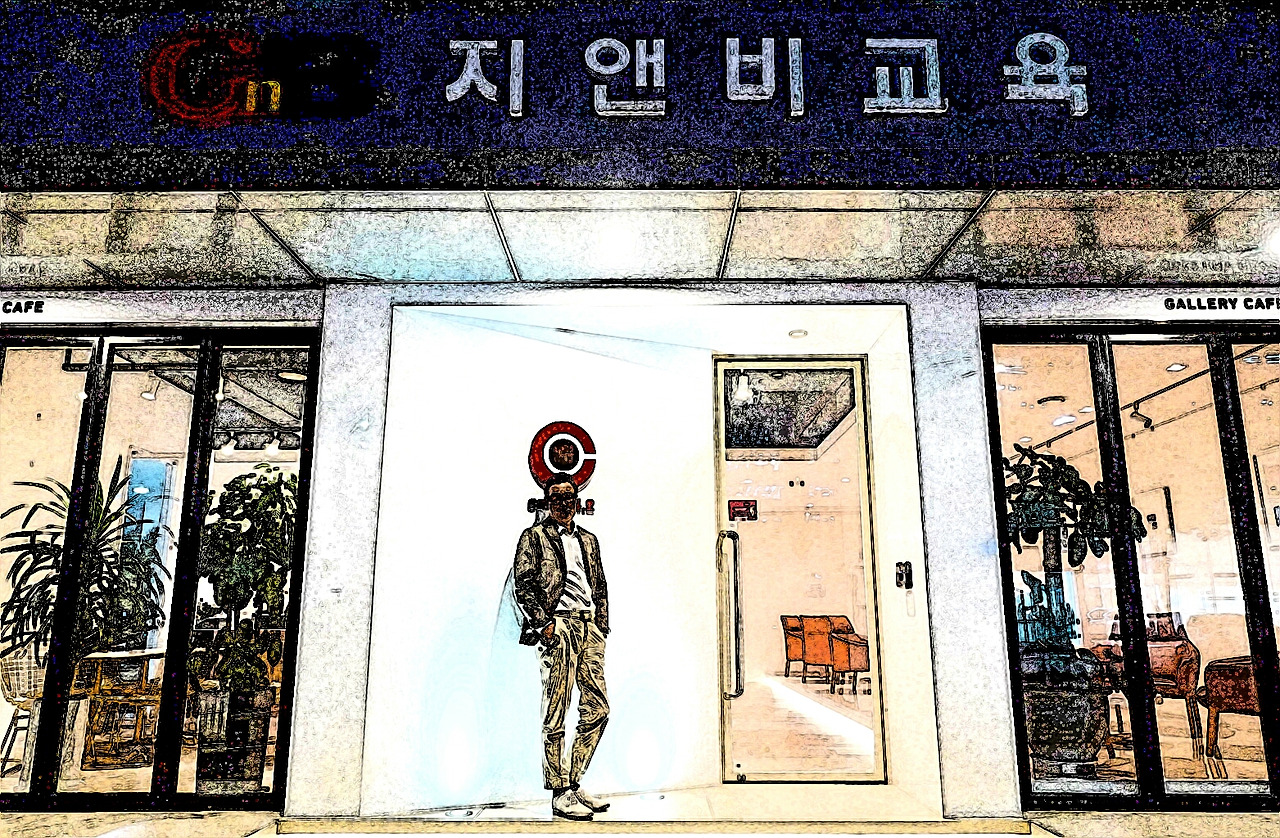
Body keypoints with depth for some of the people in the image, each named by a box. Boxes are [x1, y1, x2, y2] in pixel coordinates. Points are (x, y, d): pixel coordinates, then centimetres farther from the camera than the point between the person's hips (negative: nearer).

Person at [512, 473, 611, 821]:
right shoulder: (534, 537, 6)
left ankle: (573, 784, 16)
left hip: (589, 627, 6)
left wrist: (601, 628, 12)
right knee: (555, 715, -4)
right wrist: (544, 624, -12)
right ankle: (559, 794, 5)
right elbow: (523, 586, -3)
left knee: (598, 709, 4)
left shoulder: (588, 540, 22)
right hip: (557, 626, -6)